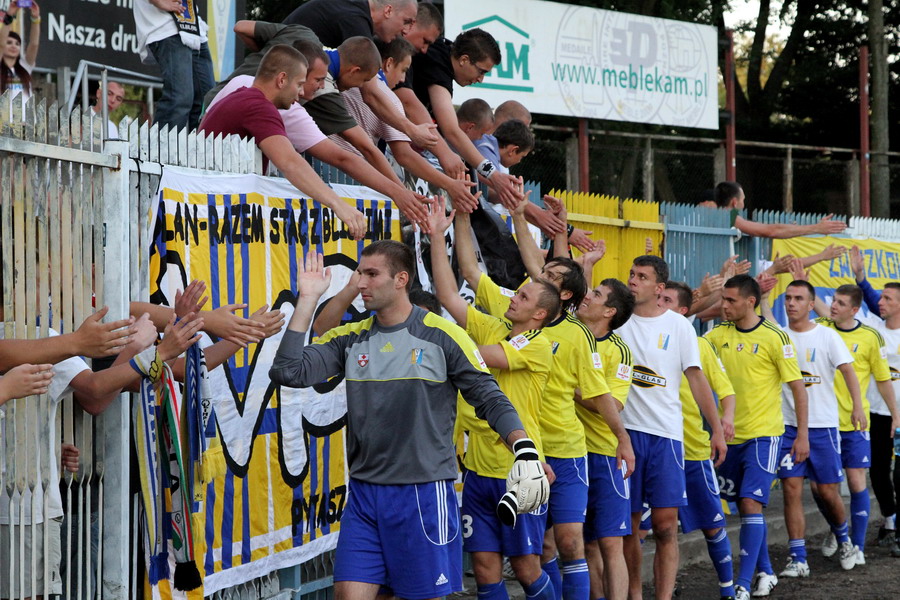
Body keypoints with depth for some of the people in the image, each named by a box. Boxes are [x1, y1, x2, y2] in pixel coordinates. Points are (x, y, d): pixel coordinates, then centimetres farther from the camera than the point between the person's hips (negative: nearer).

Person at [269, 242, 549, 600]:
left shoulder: (443, 337, -4)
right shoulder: (350, 339, 7)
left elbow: (489, 399, -3)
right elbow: (287, 372, -3)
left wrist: (524, 448, -18)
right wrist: (307, 299, -3)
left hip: (424, 493, -4)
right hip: (363, 493, 4)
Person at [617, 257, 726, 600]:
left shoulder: (678, 326, 2)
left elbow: (696, 379, 3)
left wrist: (717, 429, -1)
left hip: (666, 433, -1)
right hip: (625, 429, 1)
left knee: (665, 525, -5)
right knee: (628, 524, 5)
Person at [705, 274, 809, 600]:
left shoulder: (775, 337, -10)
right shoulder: (720, 334, 5)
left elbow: (798, 387, -6)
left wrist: (802, 434, -8)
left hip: (763, 434, -6)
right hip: (731, 435, 6)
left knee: (751, 504, -14)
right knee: (742, 505, 13)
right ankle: (766, 573, 28)